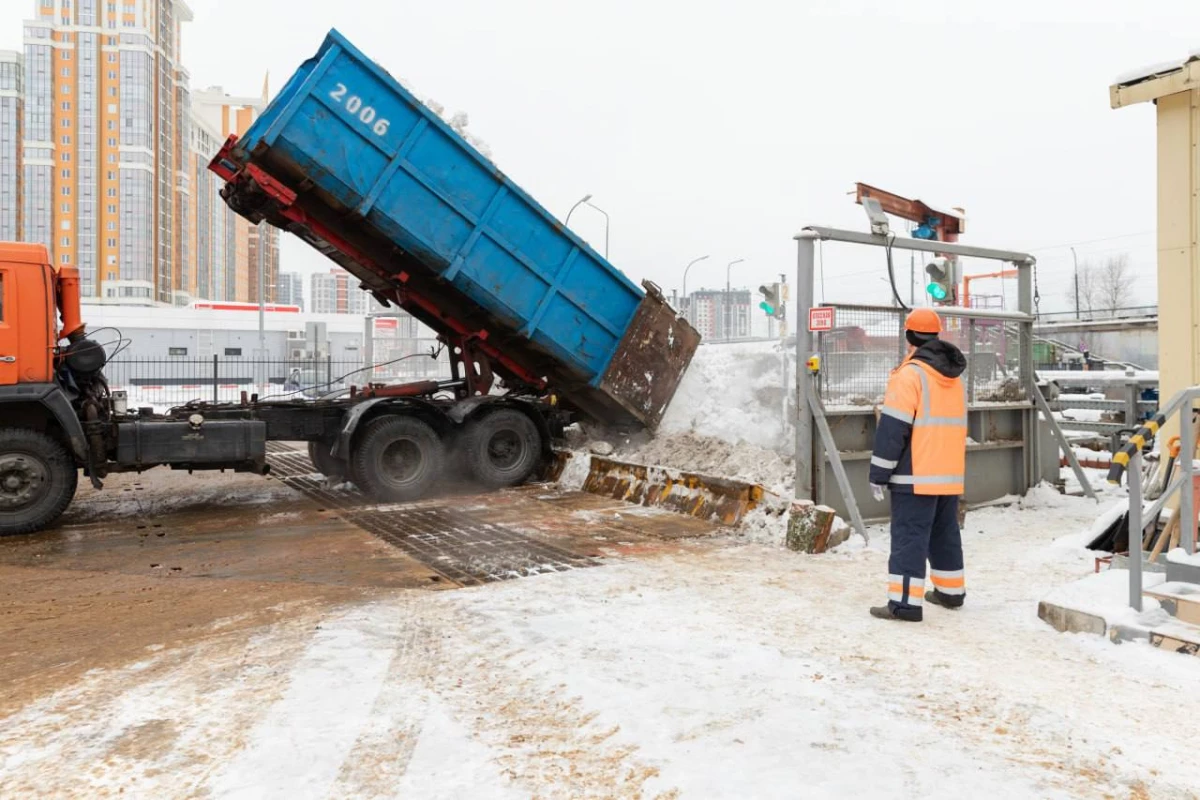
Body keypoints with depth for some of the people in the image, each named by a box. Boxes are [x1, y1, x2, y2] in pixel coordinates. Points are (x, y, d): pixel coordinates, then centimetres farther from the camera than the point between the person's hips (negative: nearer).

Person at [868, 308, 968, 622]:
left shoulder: (910, 374, -13)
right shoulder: (954, 377, 14)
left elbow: (893, 428, -17)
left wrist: (879, 473, -12)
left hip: (916, 475, -8)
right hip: (950, 473, 8)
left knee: (909, 535, -7)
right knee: (945, 531, 19)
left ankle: (906, 601, -9)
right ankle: (950, 590, 31)